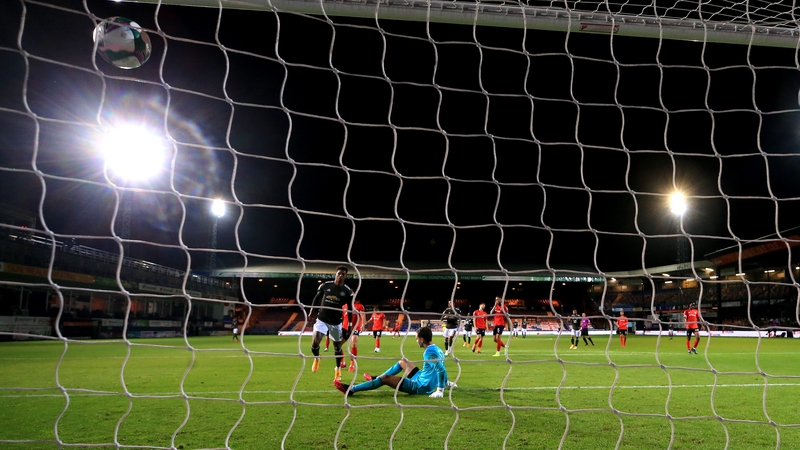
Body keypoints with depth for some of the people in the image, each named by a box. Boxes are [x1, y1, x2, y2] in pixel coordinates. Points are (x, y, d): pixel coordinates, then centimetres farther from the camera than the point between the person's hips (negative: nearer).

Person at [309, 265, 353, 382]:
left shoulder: (347, 291, -6)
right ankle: (316, 358, 17)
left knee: (337, 347, 10)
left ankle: (338, 369, 32)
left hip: (336, 322, 0)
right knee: (315, 343, -17)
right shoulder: (325, 285, -5)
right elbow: (316, 299, 8)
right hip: (322, 319, 0)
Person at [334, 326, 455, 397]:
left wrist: (440, 391, -30)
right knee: (402, 362, 25)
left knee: (386, 378, -13)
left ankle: (350, 389, -12)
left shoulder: (430, 352, -23)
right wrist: (446, 382, 28)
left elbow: (441, 370, -32)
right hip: (422, 380, 10)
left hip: (421, 386, -10)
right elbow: (442, 368, 16)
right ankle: (376, 378, 37)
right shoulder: (436, 349, 5)